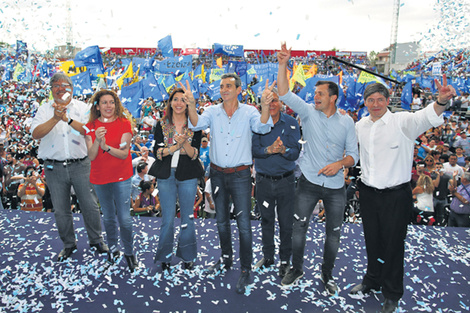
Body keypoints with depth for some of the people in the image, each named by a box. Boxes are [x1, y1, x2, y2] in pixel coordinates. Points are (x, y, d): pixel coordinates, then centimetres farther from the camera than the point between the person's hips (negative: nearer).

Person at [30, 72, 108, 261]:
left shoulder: (82, 108, 4)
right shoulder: (45, 109, 6)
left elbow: (87, 131, -12)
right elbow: (35, 134, -9)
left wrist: (67, 119, -23)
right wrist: (55, 119, -22)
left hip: (80, 165, -1)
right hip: (54, 167, 1)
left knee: (90, 205, 5)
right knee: (61, 210, 11)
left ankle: (96, 240, 25)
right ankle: (68, 244, 30)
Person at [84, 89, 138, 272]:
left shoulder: (124, 124, -8)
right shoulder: (91, 126, -2)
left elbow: (124, 153, -14)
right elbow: (91, 156, -11)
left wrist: (106, 147, -30)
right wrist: (97, 141, -30)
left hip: (121, 177, -2)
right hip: (99, 178, 2)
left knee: (124, 218, -1)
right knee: (108, 217, 16)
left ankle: (129, 253, 18)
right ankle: (113, 249, 36)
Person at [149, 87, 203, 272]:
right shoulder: (161, 126, 4)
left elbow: (195, 154, -5)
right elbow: (157, 152, -4)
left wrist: (185, 142, -24)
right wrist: (175, 146, -18)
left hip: (187, 176, 0)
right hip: (165, 176, 1)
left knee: (187, 217, 7)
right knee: (168, 218, 5)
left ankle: (187, 256, 24)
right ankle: (165, 257, 22)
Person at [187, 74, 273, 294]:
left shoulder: (248, 112, -6)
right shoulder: (213, 111, 1)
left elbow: (262, 127, -24)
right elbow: (197, 124, -15)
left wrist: (265, 107, -43)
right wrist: (191, 105, -34)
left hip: (240, 175, -3)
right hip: (217, 174, 4)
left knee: (243, 224, -1)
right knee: (221, 220, 18)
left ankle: (245, 269, 16)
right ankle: (226, 258, 39)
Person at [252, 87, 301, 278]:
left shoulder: (291, 123, -2)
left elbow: (296, 152, -8)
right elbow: (254, 149, -10)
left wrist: (283, 150, -28)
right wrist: (269, 149, -29)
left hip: (285, 181, -1)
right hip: (263, 181, 1)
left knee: (286, 222, 7)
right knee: (266, 220, 15)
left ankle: (285, 260, 26)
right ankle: (268, 256, 34)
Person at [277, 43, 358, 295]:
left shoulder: (346, 122, 2)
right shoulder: (309, 113, -2)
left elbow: (353, 154, 2)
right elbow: (285, 94, -15)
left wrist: (340, 163, -19)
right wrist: (283, 64, -24)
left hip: (335, 186, 1)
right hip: (309, 182, -1)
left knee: (333, 233, 10)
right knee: (299, 228, 6)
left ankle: (327, 274, 32)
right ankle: (297, 269, 30)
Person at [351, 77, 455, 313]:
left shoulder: (401, 121, -12)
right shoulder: (360, 126, 4)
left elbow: (426, 117, -32)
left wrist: (441, 101, -52)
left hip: (396, 195, -4)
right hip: (368, 193, 4)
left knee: (393, 244, 9)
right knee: (372, 240, 19)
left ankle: (392, 294, 30)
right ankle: (372, 280, 42)